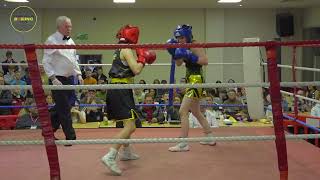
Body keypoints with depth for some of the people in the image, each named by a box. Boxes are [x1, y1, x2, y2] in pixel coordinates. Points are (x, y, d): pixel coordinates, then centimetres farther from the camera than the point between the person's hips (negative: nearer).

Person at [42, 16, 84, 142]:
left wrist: (78, 74, 11)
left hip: (69, 79, 8)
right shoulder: (52, 41, -10)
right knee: (64, 109, -4)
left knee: (61, 108, 13)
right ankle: (70, 137, 4)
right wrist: (53, 78, -19)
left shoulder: (70, 41, 13)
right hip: (58, 79, -7)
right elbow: (46, 62, -13)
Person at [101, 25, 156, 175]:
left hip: (115, 89, 10)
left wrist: (143, 59, 17)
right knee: (130, 126, -17)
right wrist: (142, 58, -2)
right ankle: (110, 157, -26)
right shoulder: (126, 50, -10)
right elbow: (136, 70, -19)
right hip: (121, 90, -10)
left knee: (128, 122, 26)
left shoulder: (119, 50, 19)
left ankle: (126, 152, 39)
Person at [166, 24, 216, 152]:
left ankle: (184, 144, -6)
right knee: (196, 112, 21)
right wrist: (174, 52, 0)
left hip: (196, 80, -11)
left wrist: (190, 57, -29)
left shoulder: (195, 45, -15)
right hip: (191, 80, 11)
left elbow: (205, 61, -24)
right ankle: (210, 138, 33)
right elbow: (178, 63, 14)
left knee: (182, 112, -11)